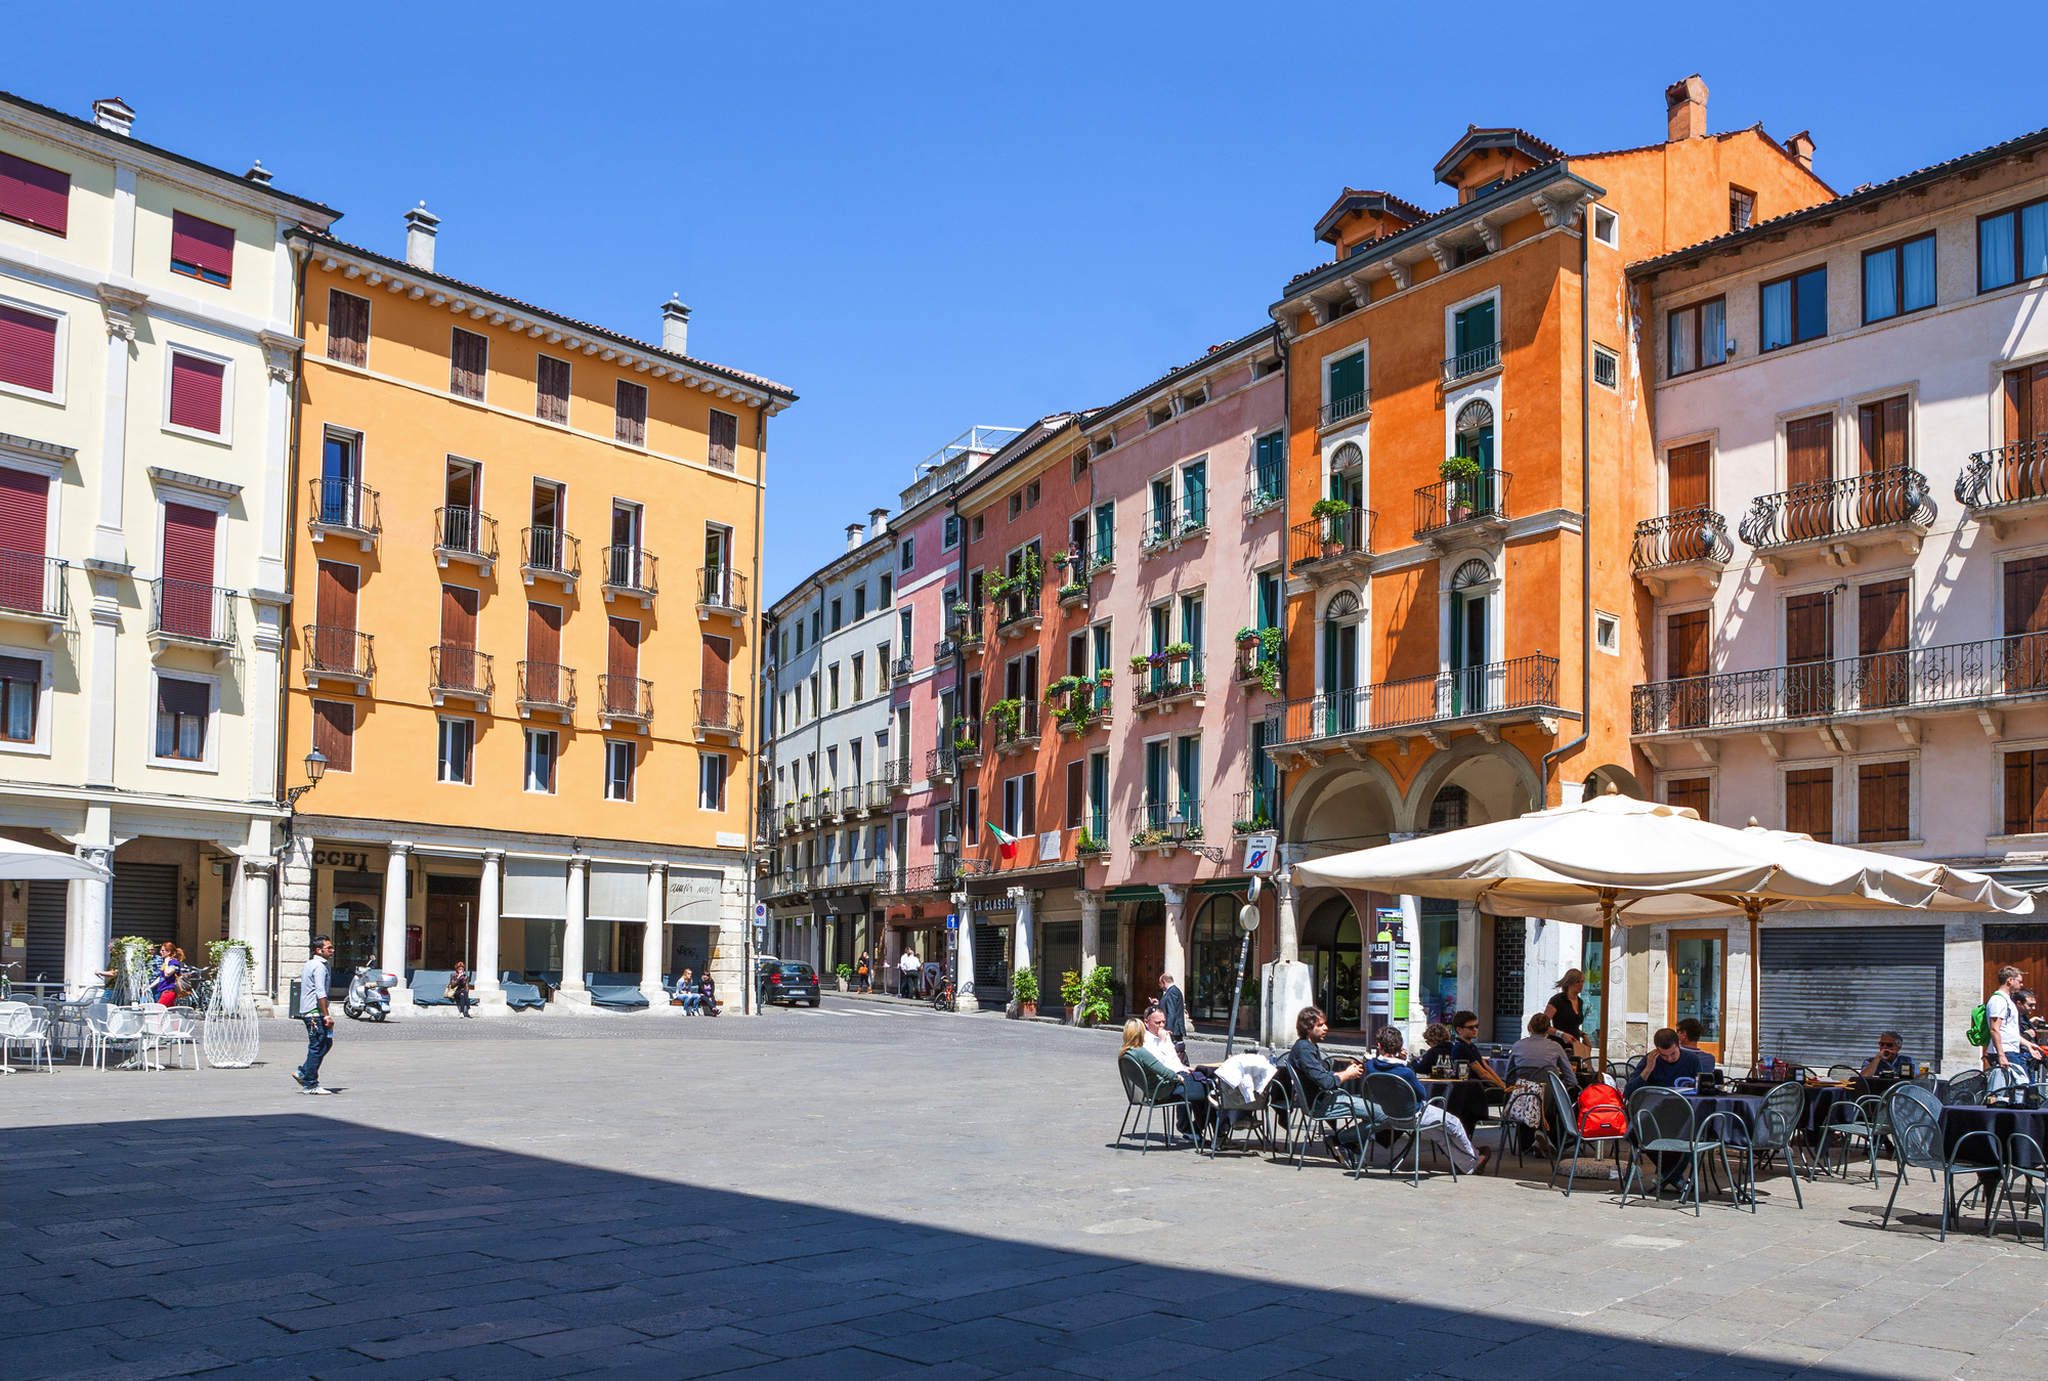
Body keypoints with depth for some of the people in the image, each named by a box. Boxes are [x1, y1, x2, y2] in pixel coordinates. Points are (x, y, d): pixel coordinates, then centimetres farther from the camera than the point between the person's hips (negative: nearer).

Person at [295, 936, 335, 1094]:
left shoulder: (310, 964, 18)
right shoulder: (319, 966, -14)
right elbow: (320, 993, -22)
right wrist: (326, 1016, -23)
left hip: (307, 1010, 10)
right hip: (315, 1011, -10)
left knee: (326, 1043, 15)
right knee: (317, 1047, -5)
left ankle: (303, 1072, 16)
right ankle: (310, 1084, -1)